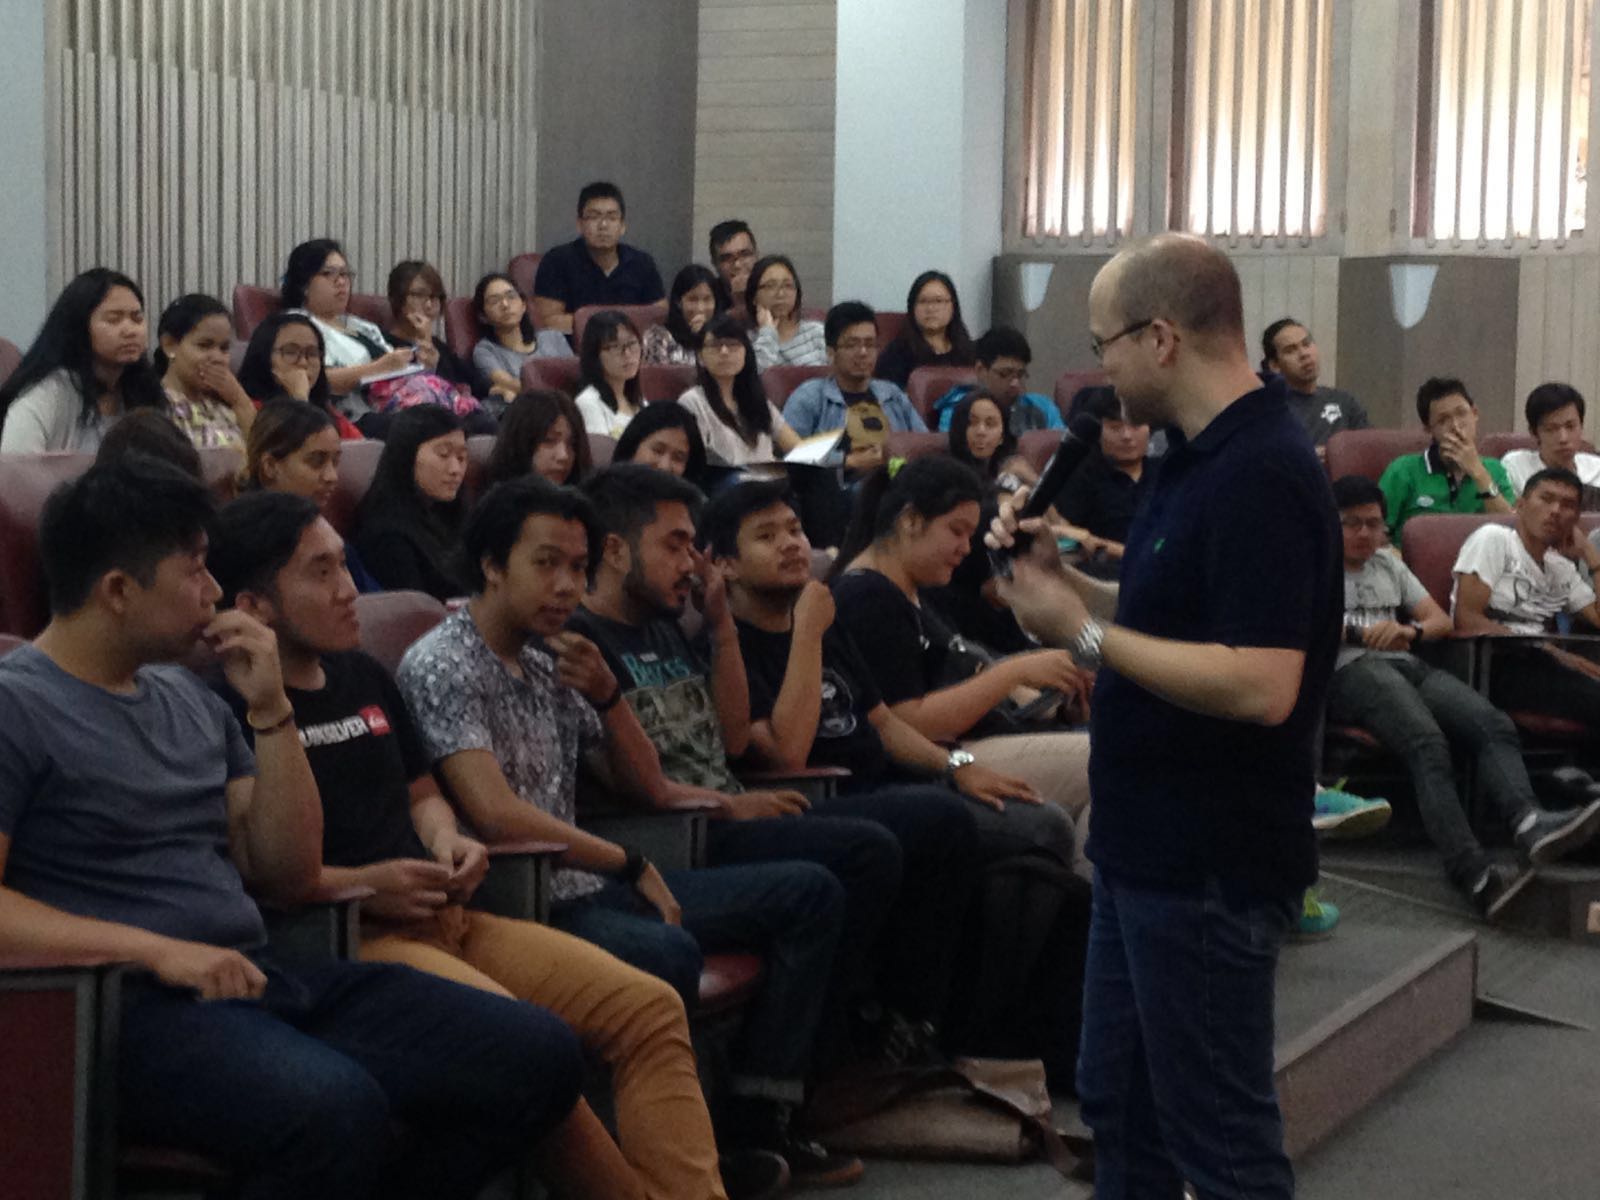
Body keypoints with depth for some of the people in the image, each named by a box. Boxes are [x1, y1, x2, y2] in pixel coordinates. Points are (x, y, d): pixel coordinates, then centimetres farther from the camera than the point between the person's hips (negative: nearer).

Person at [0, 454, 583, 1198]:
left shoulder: (186, 696, 19)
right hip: (135, 1006, -8)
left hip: (264, 980, 8)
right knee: (337, 1109, -38)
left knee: (539, 1058, -5)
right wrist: (156, 949, -22)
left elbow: (289, 877, 17)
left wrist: (270, 711, 6)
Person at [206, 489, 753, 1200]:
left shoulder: (365, 678, 21)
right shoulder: (231, 708, -5)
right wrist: (362, 886, -16)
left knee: (650, 1008, -10)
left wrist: (447, 842, 11)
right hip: (349, 937, -8)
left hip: (448, 917, 8)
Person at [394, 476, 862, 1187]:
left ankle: (756, 1121, 1)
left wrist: (607, 695, 0)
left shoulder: (551, 661, 15)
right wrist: (627, 865, -11)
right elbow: (495, 814, -21)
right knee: (668, 954, -38)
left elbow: (649, 789, 18)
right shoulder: (441, 666, -10)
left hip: (588, 885, 10)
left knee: (810, 894, 7)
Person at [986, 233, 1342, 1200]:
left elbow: (1259, 685, -29)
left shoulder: (1260, 474, -22)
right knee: (1122, 1102, 20)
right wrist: (1062, 581, 4)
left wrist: (1083, 633, -21)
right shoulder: (1203, 456, 10)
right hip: (1152, 847, 10)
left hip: (1210, 864, -10)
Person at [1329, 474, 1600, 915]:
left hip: (1410, 665, 6)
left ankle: (1531, 826, -52)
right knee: (1428, 744, -36)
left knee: (1495, 726, -26)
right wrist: (1360, 633, -14)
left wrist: (1410, 632, 0)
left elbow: (1442, 620, 24)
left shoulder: (1390, 567, 33)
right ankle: (1474, 874, -51)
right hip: (1350, 672, -6)